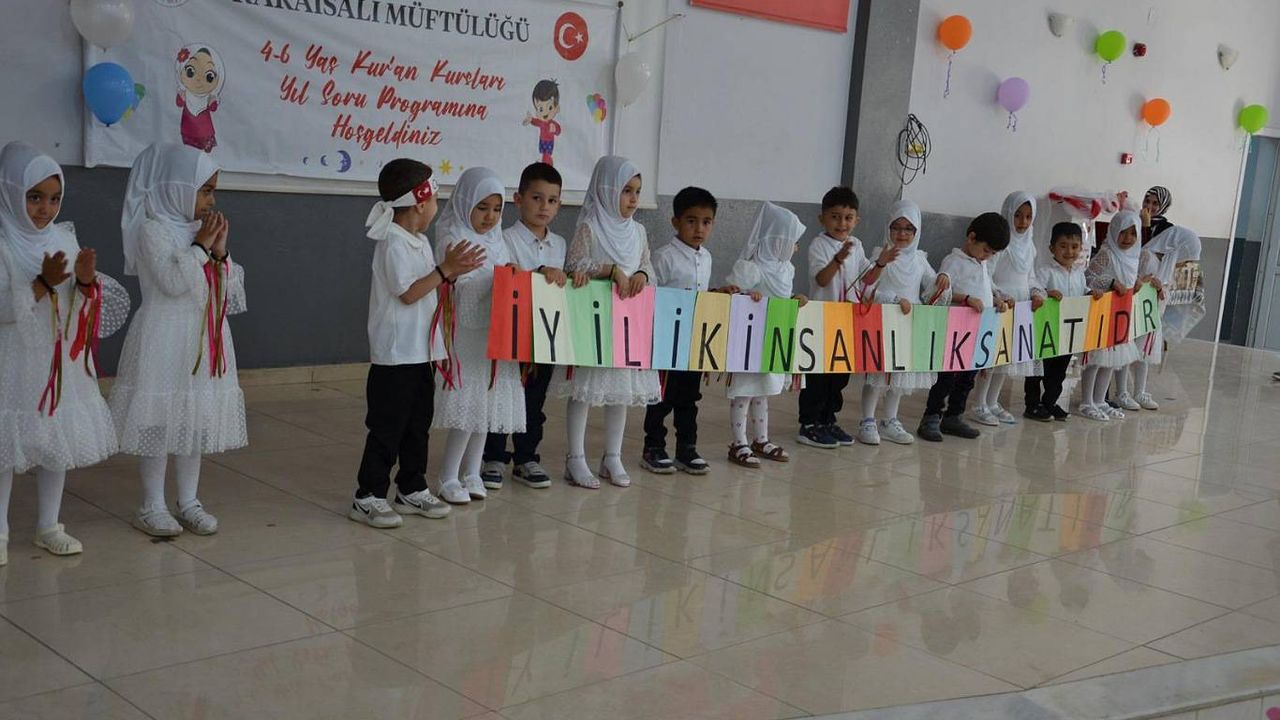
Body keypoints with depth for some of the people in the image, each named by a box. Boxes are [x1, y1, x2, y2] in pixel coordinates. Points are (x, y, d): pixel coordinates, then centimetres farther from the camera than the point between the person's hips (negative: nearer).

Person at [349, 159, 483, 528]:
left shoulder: (419, 241, 13)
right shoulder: (394, 243, -15)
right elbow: (408, 293, -19)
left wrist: (452, 271, 2)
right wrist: (445, 270, -19)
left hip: (420, 352, 9)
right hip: (395, 354, -9)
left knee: (418, 424, 15)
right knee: (387, 428, -3)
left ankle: (412, 490, 25)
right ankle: (368, 497, 5)